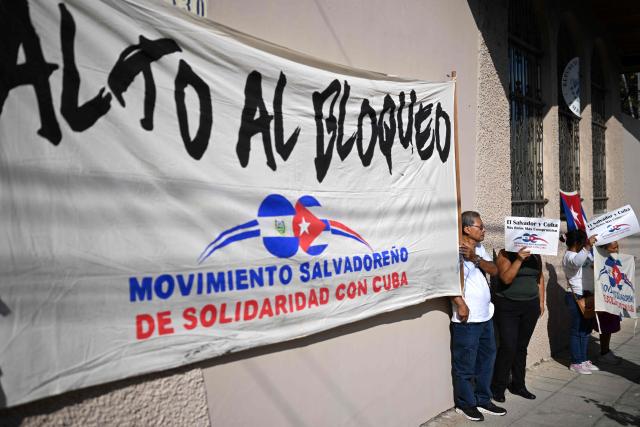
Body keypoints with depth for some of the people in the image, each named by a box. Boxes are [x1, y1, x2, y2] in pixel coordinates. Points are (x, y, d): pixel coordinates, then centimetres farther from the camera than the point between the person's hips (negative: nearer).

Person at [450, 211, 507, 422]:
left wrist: (475, 258, -15)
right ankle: (465, 403, 22)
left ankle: (483, 400, 34)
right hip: (467, 319, -8)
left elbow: (494, 270, 0)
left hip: (485, 315, 8)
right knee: (466, 364, 5)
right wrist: (461, 304, -26)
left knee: (486, 359, 19)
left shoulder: (480, 248, 10)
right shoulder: (457, 250, -16)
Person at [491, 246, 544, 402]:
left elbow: (540, 277, 15)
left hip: (531, 306, 5)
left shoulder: (535, 254, 7)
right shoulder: (506, 254, -8)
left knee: (522, 347, 11)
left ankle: (518, 385, 23)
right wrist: (519, 259, -27)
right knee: (508, 347, -7)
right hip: (507, 306, -5)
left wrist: (541, 302, 12)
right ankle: (498, 388, 6)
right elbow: (506, 278, -18)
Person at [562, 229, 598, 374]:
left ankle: (583, 359, 25)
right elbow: (577, 262, -39)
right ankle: (576, 363, 7)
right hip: (576, 297, -9)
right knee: (577, 330, -2)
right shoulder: (569, 256, -15)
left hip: (587, 296, 9)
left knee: (586, 328, 14)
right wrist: (588, 247, -48)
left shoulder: (583, 253, 14)